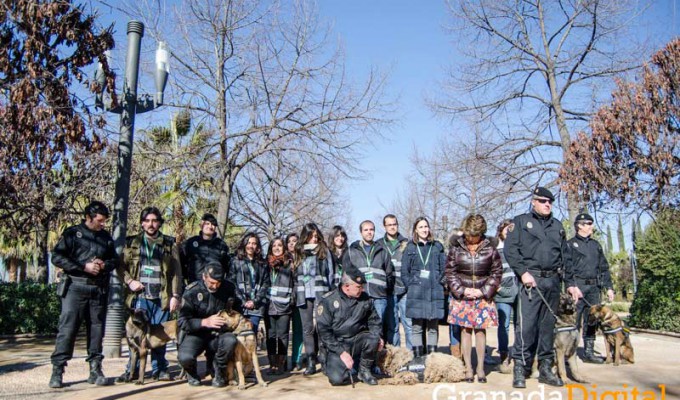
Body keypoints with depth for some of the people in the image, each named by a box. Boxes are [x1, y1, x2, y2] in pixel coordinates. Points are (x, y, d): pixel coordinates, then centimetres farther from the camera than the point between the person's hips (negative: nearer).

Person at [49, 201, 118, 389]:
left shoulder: (106, 237, 14)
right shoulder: (72, 233, 2)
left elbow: (115, 259, 20)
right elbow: (57, 257, -5)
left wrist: (105, 265, -3)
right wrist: (84, 267, -13)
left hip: (99, 290, 4)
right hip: (76, 287, -4)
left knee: (96, 329, 7)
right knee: (67, 328, -5)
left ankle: (95, 369, 14)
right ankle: (57, 370, 1)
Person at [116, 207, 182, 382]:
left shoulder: (170, 244, 8)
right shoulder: (132, 242, 11)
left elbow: (176, 272, 4)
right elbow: (121, 266, 10)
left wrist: (175, 295, -3)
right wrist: (129, 281, -7)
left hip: (162, 297, 0)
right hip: (140, 296, 1)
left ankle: (159, 369, 15)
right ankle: (132, 369, 13)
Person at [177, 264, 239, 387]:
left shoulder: (228, 288, -6)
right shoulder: (192, 291, -13)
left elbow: (237, 309, 14)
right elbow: (182, 322, -14)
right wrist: (205, 322, -28)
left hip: (218, 335, 2)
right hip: (196, 334, -1)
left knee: (230, 340, -33)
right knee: (184, 357, -32)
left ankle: (219, 374, -2)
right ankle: (192, 373, 9)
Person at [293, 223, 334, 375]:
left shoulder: (324, 251, 7)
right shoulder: (299, 252, 14)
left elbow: (330, 272, 5)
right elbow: (295, 274, 14)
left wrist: (328, 292, -2)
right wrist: (296, 293, 6)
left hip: (320, 294, -3)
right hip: (304, 295, 3)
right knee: (307, 328, 3)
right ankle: (311, 362, 7)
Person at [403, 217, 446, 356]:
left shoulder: (437, 246, 11)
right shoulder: (410, 247, 9)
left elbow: (444, 268, 9)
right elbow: (404, 271, 7)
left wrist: (438, 283, -3)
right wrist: (411, 286, -3)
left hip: (434, 292, 1)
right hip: (416, 293, -1)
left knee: (433, 327, 4)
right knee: (417, 327, 1)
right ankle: (417, 357, 7)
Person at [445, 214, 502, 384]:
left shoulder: (490, 249, -2)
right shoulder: (456, 248, -1)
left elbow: (496, 272, 2)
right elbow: (450, 272, 1)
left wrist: (483, 291, -7)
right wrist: (461, 290, -9)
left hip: (483, 296, 0)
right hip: (462, 296, 0)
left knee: (480, 330, 4)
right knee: (465, 330, 3)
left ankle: (480, 368, 15)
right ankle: (468, 368, 12)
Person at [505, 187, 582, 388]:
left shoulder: (557, 226, 21)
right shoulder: (520, 221, 6)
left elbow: (565, 256, 21)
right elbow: (510, 249, -4)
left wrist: (570, 283, 15)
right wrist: (523, 272, -14)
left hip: (553, 281, 5)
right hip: (531, 279, -5)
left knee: (548, 326, 8)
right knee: (526, 325, -10)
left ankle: (545, 369, 16)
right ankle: (520, 369, -4)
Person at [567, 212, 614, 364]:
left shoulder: (595, 245, 18)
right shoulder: (570, 244, 1)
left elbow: (604, 267, 20)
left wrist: (609, 287, 12)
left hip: (594, 287, 6)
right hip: (578, 286, -6)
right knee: (575, 320, -7)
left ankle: (589, 352, 16)